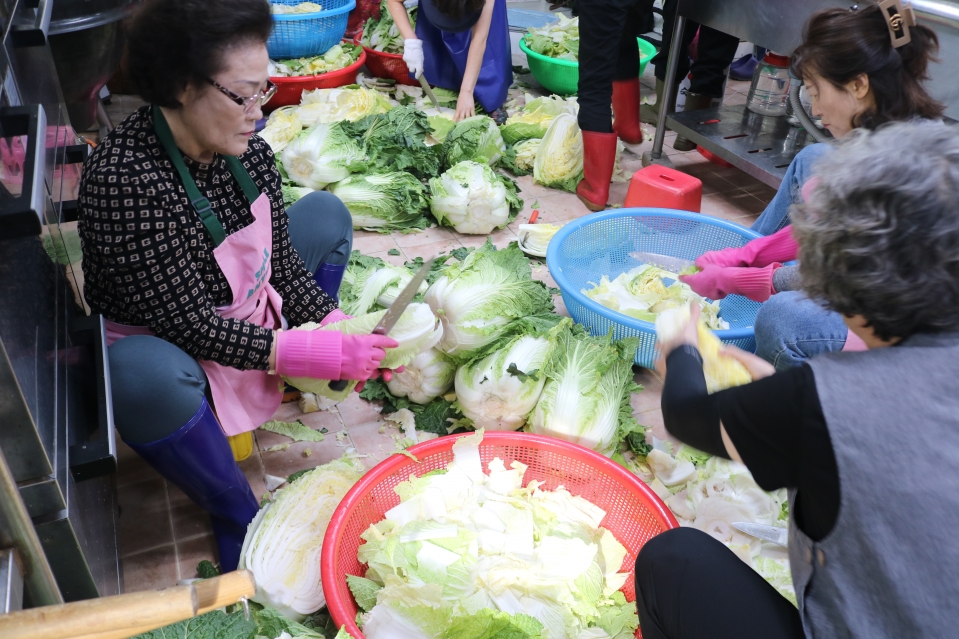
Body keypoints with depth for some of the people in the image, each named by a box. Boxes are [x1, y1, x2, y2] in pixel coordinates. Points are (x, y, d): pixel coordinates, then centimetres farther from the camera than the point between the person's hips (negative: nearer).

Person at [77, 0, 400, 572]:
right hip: (165, 345, -7)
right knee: (147, 376, -42)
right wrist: (316, 353, -30)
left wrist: (337, 328, -16)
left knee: (327, 213, 7)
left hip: (253, 319, 8)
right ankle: (238, 516, -13)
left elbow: (282, 261, -1)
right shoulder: (123, 179, -32)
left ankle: (302, 390, 13)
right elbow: (189, 325, -30)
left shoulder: (247, 149, -11)